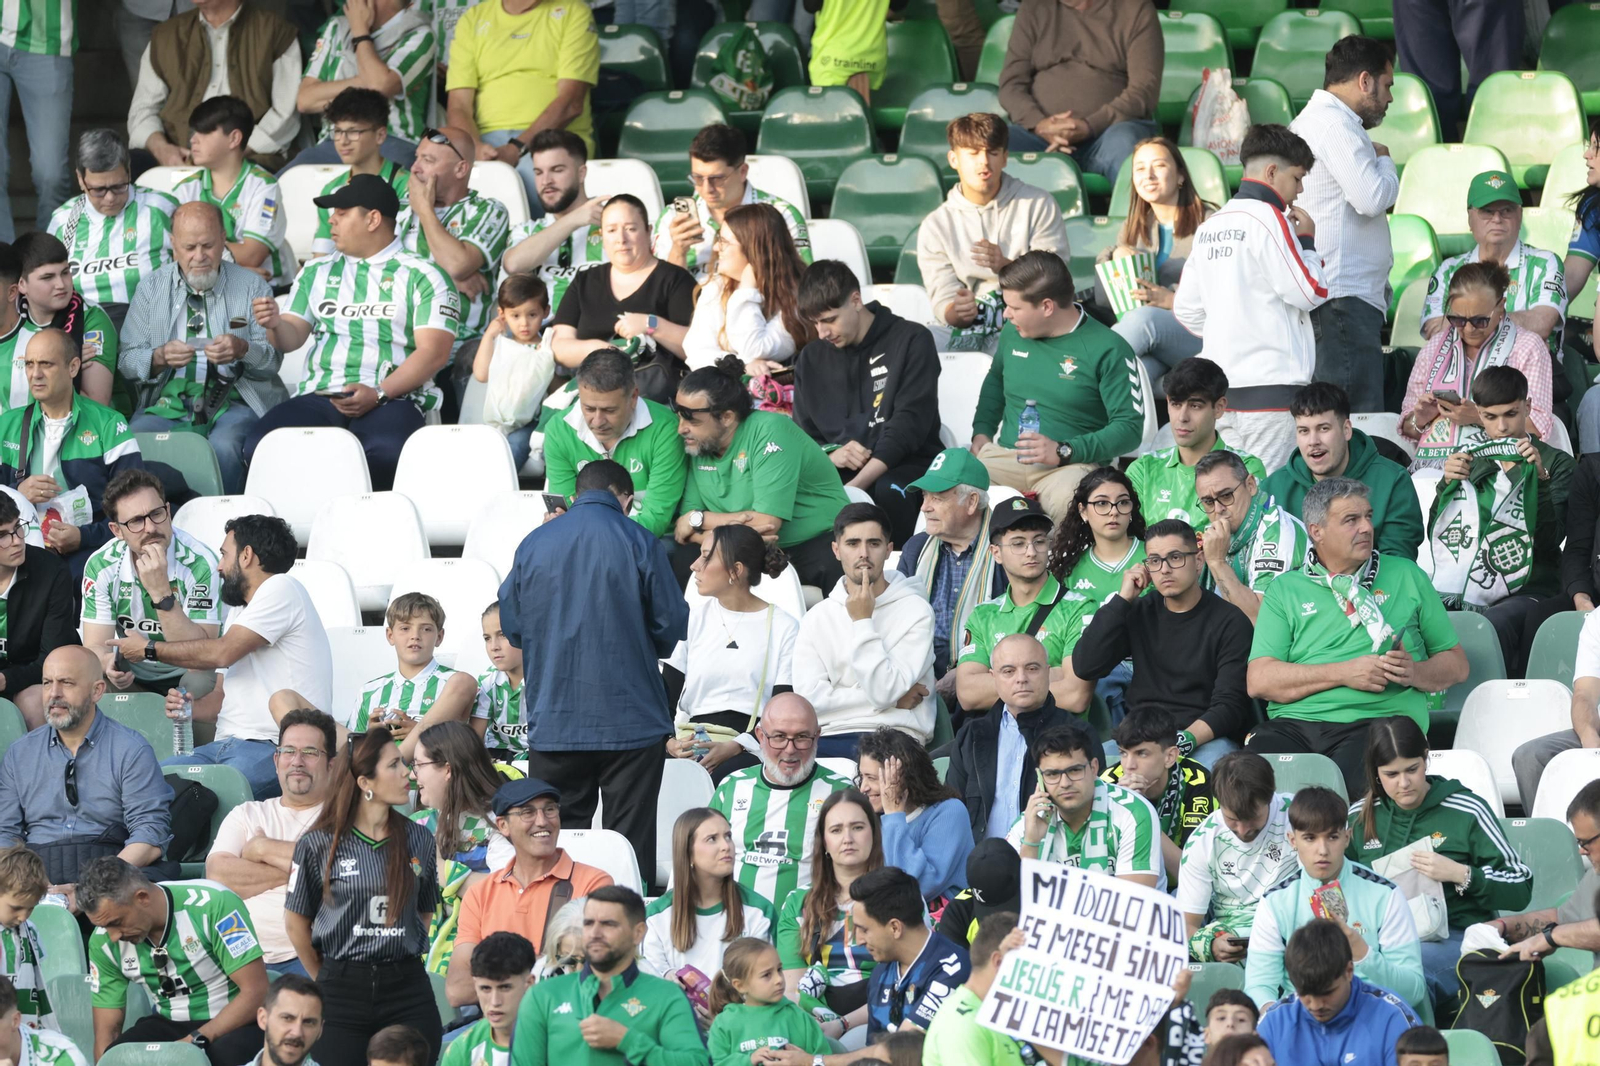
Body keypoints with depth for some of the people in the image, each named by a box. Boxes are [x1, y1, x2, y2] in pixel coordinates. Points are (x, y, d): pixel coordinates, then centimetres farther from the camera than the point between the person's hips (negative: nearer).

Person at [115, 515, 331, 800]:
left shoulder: (282, 589, -3)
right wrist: (186, 707, 3)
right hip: (227, 745, 9)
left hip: (273, 747, -9)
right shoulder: (240, 613, 28)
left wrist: (149, 649, 1)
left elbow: (221, 653, -11)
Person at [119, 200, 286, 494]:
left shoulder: (253, 287, 12)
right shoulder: (152, 288, 15)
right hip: (168, 404, 1)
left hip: (232, 403, -1)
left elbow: (273, 359, 6)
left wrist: (243, 350, -16)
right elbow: (127, 360, 8)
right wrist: (160, 358, -14)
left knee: (224, 447, -36)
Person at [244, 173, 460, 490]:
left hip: (392, 399, -4)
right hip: (319, 398, 4)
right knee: (259, 446, -27)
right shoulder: (316, 273, 22)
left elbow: (434, 352, -4)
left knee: (386, 450, -39)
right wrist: (275, 325, -9)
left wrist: (378, 394, -17)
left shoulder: (422, 277, 6)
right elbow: (292, 338, 16)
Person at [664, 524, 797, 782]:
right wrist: (669, 741, -12)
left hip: (750, 748, -3)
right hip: (691, 743, 3)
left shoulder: (784, 627, 5)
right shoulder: (693, 617, 16)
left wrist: (736, 747, -18)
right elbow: (666, 692, 9)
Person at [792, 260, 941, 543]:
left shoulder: (911, 341, -1)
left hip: (905, 467, -3)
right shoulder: (811, 359, 14)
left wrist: (856, 485, -21)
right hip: (835, 473, 3)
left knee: (888, 491, -38)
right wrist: (830, 455, -10)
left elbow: (909, 423, -11)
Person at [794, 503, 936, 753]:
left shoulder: (915, 611, 2)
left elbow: (883, 692, -8)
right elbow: (809, 697, -1)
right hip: (829, 737, 2)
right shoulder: (817, 618, 12)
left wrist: (863, 622, -5)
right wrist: (894, 700, -4)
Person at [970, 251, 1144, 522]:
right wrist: (981, 432, 18)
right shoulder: (1013, 335, 14)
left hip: (1072, 464, -5)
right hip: (1005, 458, 5)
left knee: (1069, 500, -42)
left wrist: (1064, 451, -16)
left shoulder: (1108, 350, -5)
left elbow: (1130, 428, -7)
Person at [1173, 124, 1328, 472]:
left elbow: (1186, 308, 17)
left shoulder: (1210, 226, 15)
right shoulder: (1269, 219, -9)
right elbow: (1310, 292, -10)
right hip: (1271, 379, -8)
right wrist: (1307, 241, 4)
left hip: (1220, 384, 8)